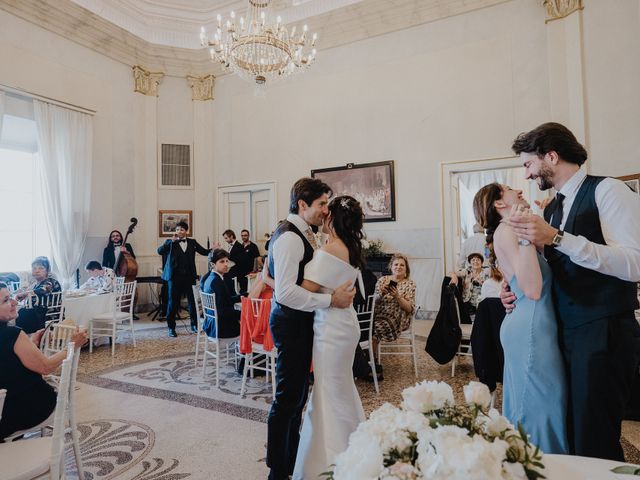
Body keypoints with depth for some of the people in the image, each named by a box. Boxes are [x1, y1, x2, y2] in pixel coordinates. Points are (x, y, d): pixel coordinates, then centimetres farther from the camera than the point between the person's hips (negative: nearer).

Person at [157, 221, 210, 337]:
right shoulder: (170, 242, 5)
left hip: (189, 276, 2)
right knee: (173, 302, 4)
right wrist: (171, 241, -17)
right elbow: (160, 251, -10)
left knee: (193, 301, 6)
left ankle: (194, 325, 21)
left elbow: (204, 252, 6)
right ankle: (171, 328, 16)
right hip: (174, 277, -1)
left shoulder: (192, 242, 10)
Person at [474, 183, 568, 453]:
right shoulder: (505, 231, -14)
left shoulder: (511, 231, 14)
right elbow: (532, 289, -23)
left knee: (526, 405, 19)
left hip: (531, 327, 10)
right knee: (538, 404, 1)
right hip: (531, 328, -10)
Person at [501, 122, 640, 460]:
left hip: (604, 332, -7)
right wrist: (523, 293, 5)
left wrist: (556, 238, -26)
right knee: (571, 433, 15)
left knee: (594, 443, -1)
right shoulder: (551, 209, 15)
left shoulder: (607, 191, -8)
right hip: (565, 331, 7)